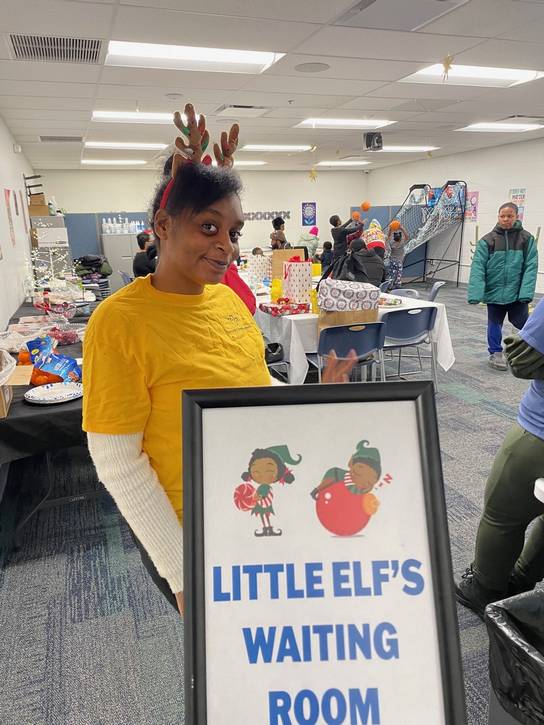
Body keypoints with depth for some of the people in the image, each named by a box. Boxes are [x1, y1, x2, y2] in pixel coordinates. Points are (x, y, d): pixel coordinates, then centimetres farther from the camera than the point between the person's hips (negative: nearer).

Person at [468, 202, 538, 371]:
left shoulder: (527, 239, -1)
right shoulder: (487, 240, -4)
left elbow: (531, 267, -5)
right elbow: (478, 267, -10)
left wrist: (526, 292, -16)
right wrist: (475, 293, -20)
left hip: (517, 292, 0)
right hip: (494, 291, 0)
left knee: (522, 323, 3)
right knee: (494, 324, 10)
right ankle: (495, 353, 27)